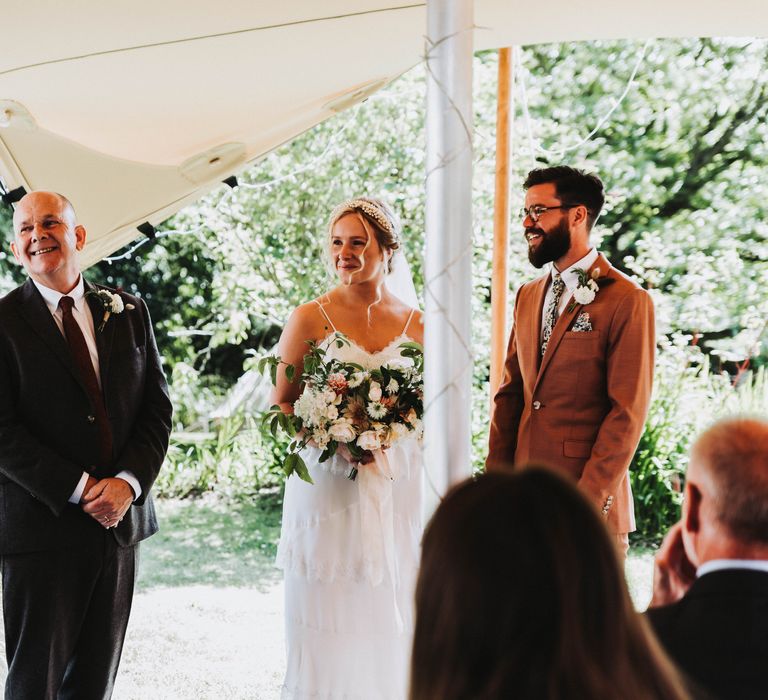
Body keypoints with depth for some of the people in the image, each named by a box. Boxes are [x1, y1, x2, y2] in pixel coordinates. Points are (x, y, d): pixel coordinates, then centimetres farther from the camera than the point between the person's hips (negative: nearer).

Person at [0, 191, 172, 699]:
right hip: (42, 525, -4)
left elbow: (157, 408, 6)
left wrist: (128, 482, -10)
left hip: (121, 521, 4)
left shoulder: (128, 313, 10)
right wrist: (80, 490, -16)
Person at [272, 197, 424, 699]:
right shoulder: (310, 319, 0)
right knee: (329, 631, -1)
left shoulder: (418, 324, 6)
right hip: (327, 490, -2)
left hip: (400, 493, 2)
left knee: (393, 628, 5)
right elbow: (280, 405, 2)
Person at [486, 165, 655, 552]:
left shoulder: (628, 301, -8)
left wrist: (589, 501, -16)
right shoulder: (528, 296, 14)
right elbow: (510, 393, 14)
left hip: (591, 506, -6)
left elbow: (628, 413, -12)